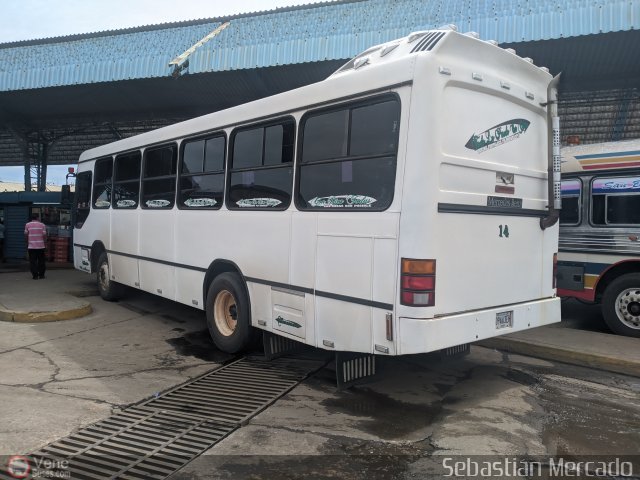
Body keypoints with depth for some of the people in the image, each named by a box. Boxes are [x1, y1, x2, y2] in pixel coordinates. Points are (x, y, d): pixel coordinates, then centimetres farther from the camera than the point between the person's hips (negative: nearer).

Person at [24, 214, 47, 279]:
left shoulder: (28, 225, 2)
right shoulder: (42, 225, 1)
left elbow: (26, 234, 1)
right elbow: (44, 235, -4)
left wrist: (27, 242, 16)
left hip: (31, 246, 0)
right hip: (41, 246, 0)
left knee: (33, 261, 3)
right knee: (41, 261, 9)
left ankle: (35, 275, -1)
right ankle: (41, 275, 12)